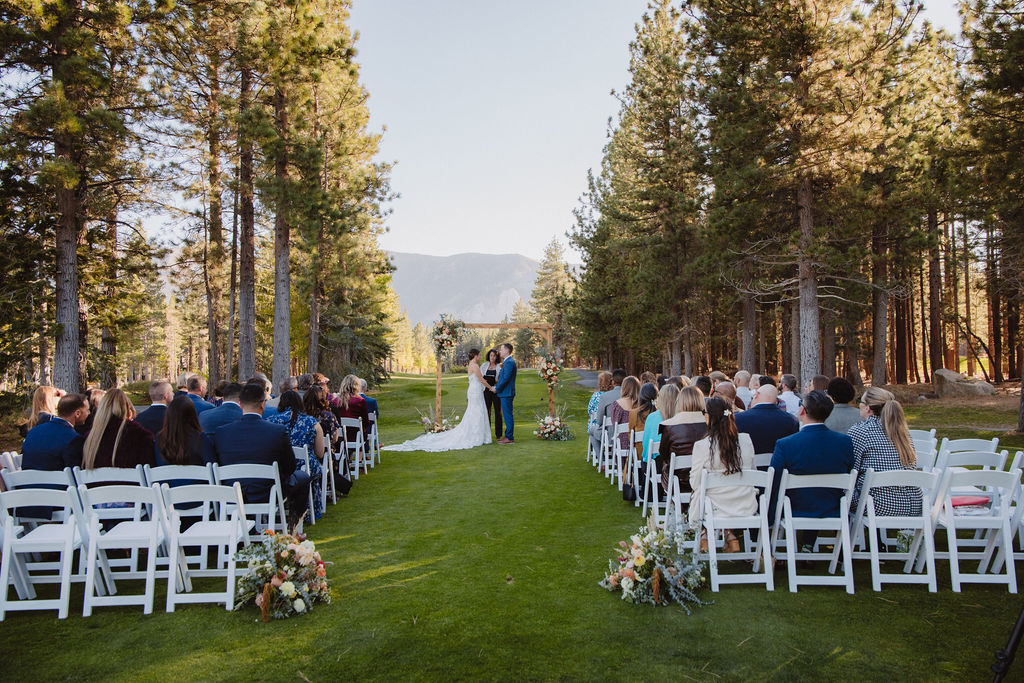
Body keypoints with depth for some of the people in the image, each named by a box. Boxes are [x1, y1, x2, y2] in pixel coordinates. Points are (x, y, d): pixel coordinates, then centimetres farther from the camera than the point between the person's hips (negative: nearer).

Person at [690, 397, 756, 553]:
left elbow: (695, 483, -9)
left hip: (717, 508, -3)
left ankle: (705, 536, 23)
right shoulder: (746, 440, -6)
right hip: (747, 508, 3)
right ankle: (731, 536, 22)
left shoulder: (701, 446, -17)